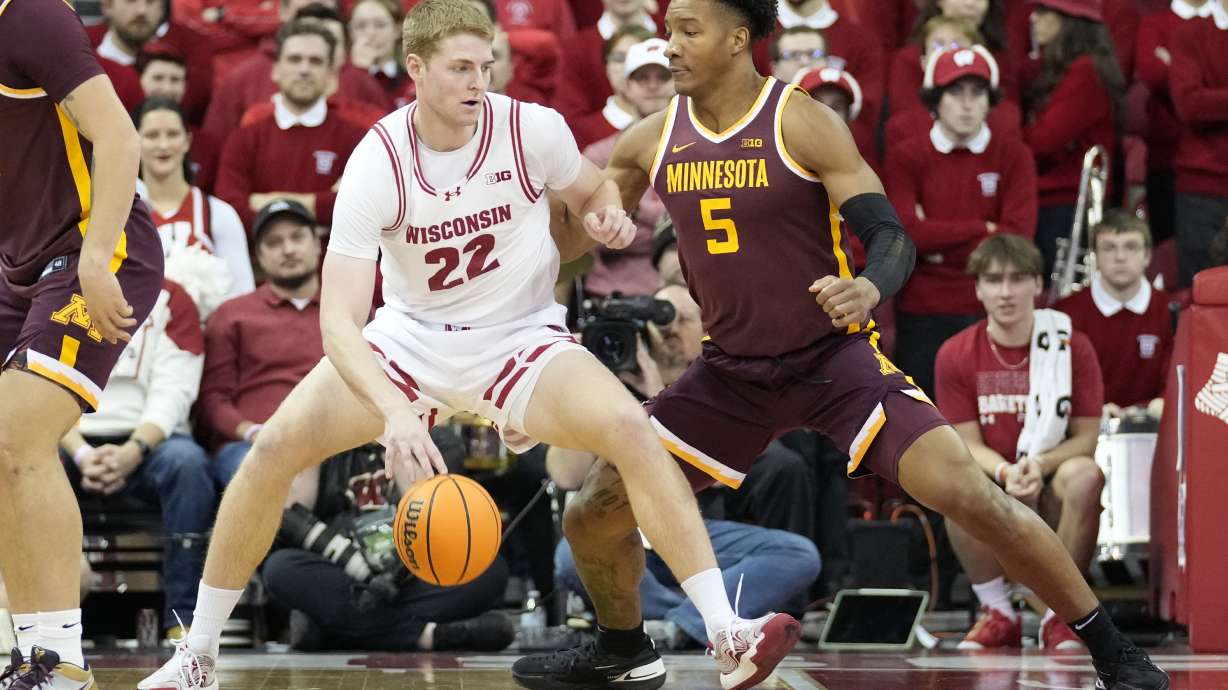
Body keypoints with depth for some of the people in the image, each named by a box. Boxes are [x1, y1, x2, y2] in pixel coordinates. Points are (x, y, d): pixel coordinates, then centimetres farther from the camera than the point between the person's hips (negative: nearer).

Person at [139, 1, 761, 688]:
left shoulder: (533, 129, -16)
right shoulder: (376, 164, -20)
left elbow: (595, 190, 10)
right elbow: (339, 322, -27)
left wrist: (607, 217, -17)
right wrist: (397, 415, -44)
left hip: (522, 337, 0)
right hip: (410, 339, 1)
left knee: (627, 425, -29)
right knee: (277, 444, -16)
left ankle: (724, 630, -25)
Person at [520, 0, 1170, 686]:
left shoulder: (804, 124, -15)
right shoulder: (655, 140, -1)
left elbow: (892, 238, -19)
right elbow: (577, 225, 16)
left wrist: (868, 290, -41)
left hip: (835, 359, -5)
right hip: (730, 373, 5)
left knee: (970, 495, -20)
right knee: (593, 518, 2)